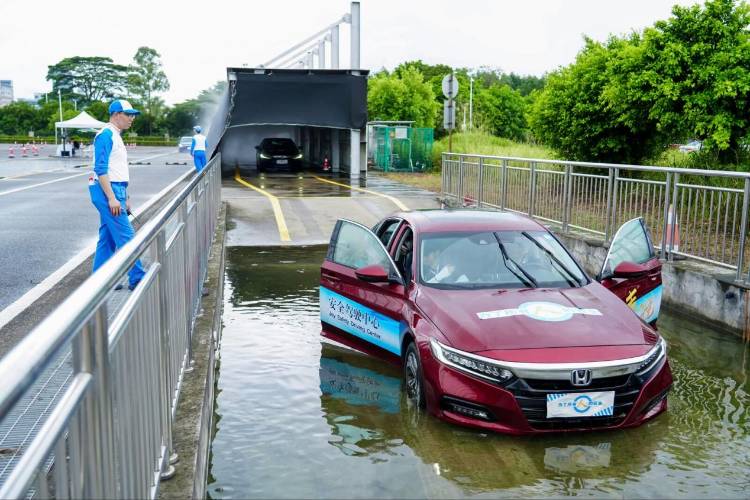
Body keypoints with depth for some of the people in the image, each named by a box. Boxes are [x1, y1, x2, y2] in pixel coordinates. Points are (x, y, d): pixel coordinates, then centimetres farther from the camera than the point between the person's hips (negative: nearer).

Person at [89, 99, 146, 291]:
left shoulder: (116, 136, 19)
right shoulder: (106, 135, -11)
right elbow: (101, 169, -19)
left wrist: (125, 198, 22)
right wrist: (112, 198, -23)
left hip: (115, 191, 10)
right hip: (107, 191, -10)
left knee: (107, 238, 12)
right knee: (126, 237, -8)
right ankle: (137, 278, -4)